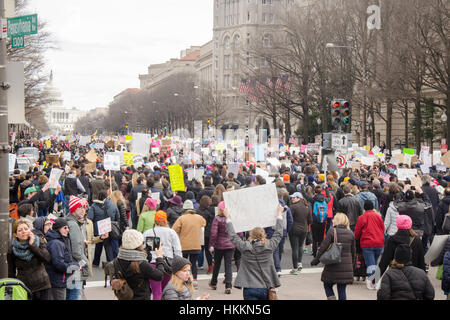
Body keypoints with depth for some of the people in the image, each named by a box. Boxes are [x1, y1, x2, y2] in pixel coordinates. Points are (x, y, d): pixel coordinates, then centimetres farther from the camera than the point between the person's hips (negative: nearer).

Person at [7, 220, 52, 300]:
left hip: (43, 287, 1)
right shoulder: (12, 250, -1)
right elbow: (11, 273, 5)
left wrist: (32, 245, -14)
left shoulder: (38, 242, 2)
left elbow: (47, 258, -13)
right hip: (24, 289, -1)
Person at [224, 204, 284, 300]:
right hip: (266, 289, 2)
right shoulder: (269, 246, -3)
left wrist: (228, 217, 21)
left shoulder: (244, 247, -7)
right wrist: (279, 214, 27)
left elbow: (233, 236, 9)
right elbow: (278, 233, 13)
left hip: (250, 290, -2)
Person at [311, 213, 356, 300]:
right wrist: (351, 264, 23)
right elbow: (353, 251, 11)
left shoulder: (332, 231, -8)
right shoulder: (350, 233, 6)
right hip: (346, 267, 4)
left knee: (327, 285, 12)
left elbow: (323, 247, -10)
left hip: (333, 266, -4)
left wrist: (315, 260, -2)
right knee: (342, 289, 8)